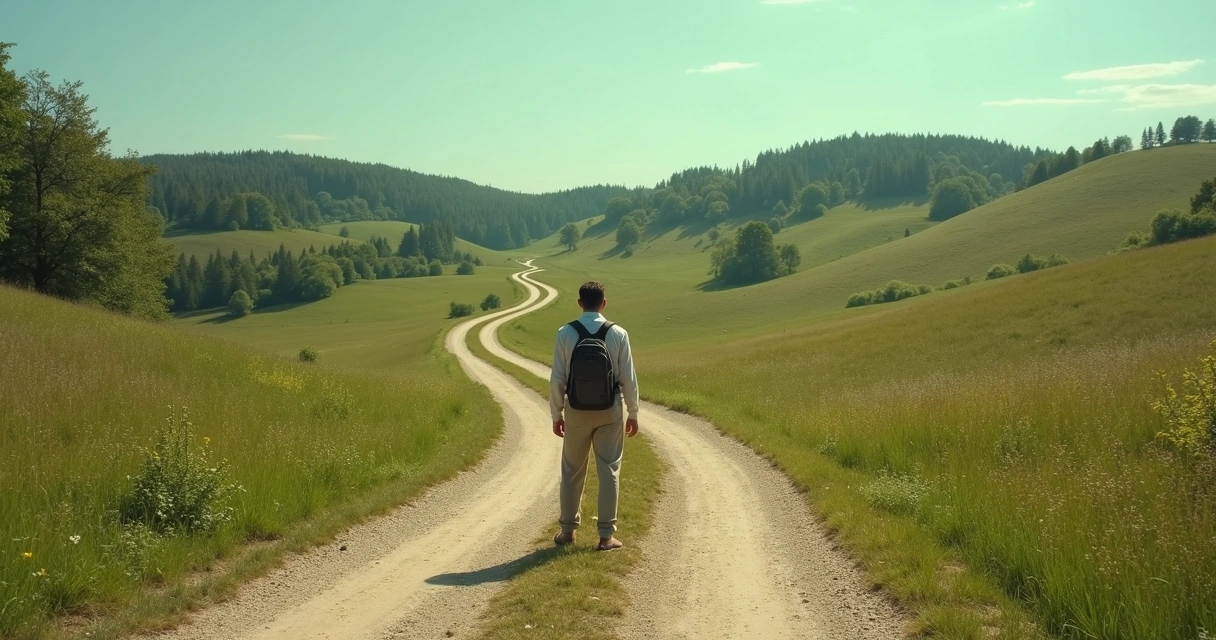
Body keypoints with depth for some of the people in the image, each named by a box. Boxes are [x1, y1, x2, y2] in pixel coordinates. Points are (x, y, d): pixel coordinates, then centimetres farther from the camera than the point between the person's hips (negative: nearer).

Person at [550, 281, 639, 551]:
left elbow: (558, 378, -6)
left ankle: (567, 530, 26)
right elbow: (628, 377, -5)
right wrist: (633, 413, 6)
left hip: (576, 411, 0)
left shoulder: (565, 333, -9)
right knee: (609, 471, 8)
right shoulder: (618, 334, -8)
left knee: (572, 471, 14)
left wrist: (556, 413, 4)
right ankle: (607, 535, 11)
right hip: (610, 411, 0)